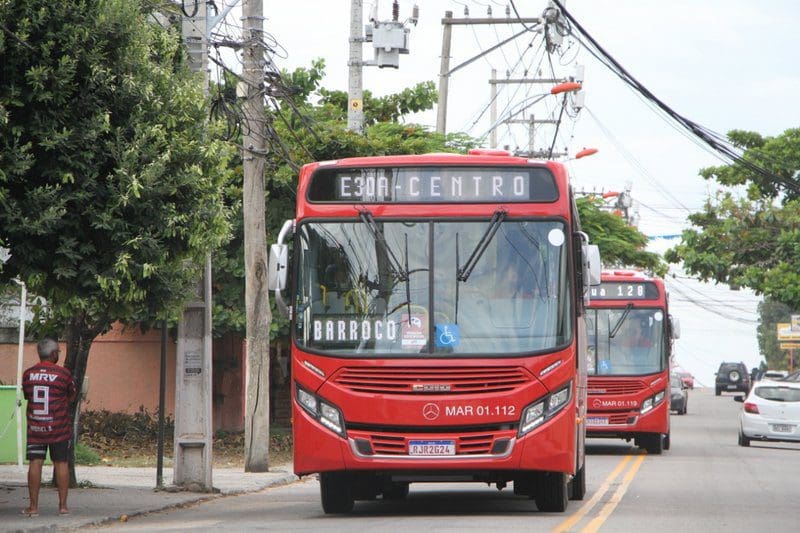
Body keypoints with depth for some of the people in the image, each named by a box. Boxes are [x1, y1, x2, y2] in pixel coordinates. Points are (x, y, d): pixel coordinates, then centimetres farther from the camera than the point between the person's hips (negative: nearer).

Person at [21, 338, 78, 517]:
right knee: (61, 463, 5)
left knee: (35, 463, 2)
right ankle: (63, 505, 6)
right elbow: (72, 396, 5)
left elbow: (27, 395, 12)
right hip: (59, 428, -2)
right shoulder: (63, 374, -8)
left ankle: (33, 506, 1)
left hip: (35, 427, 2)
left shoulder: (28, 374, 1)